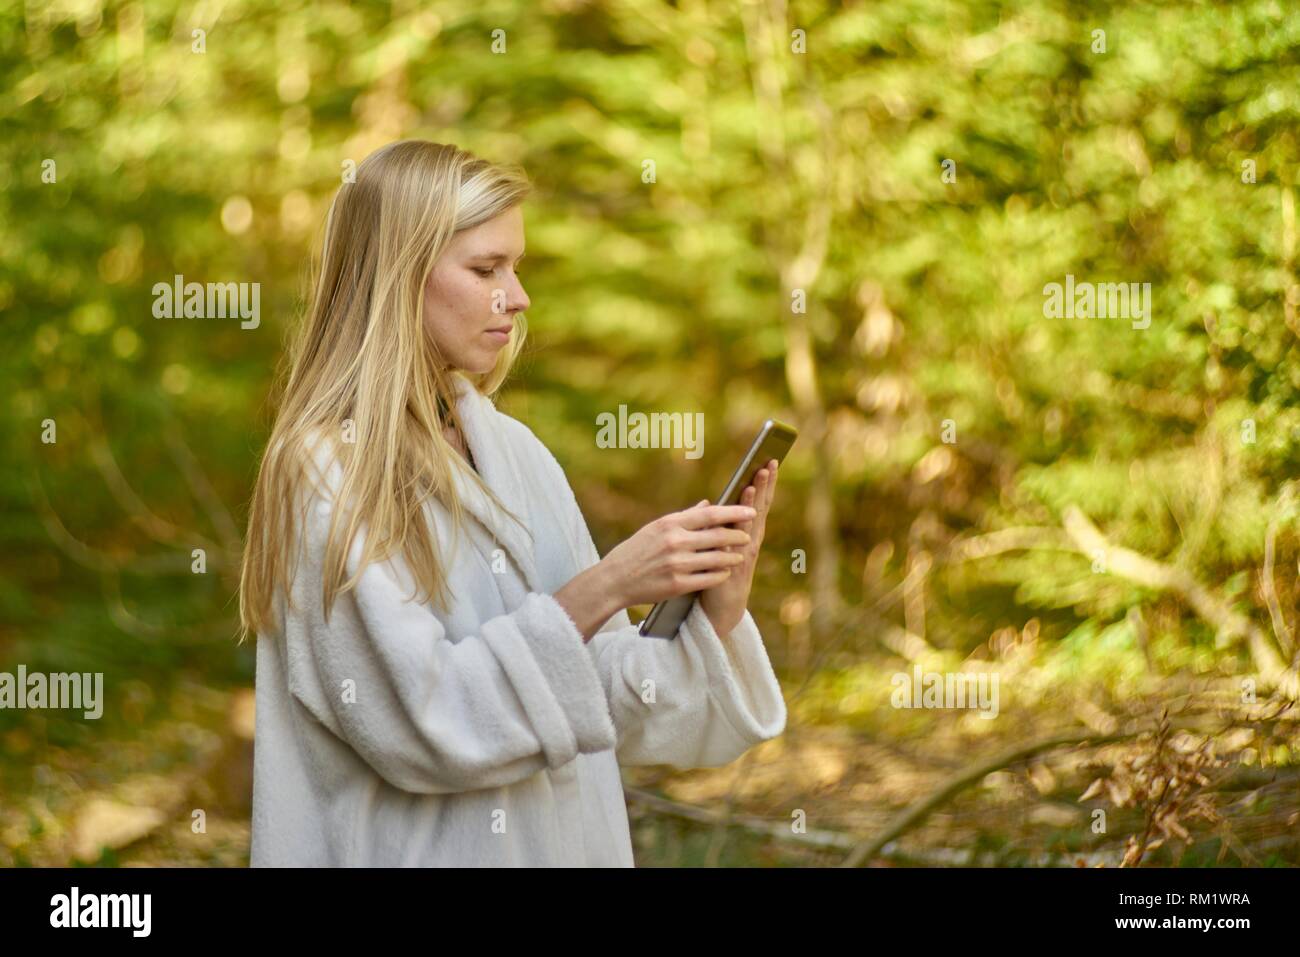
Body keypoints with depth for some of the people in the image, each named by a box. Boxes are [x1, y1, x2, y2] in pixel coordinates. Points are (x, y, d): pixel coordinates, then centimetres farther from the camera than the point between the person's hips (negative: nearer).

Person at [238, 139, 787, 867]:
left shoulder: (515, 453, 3)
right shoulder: (325, 474, -14)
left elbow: (601, 702, 3)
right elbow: (421, 718, -21)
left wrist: (718, 610, -12)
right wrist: (600, 590, -24)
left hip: (564, 837, 6)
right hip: (416, 851, -6)